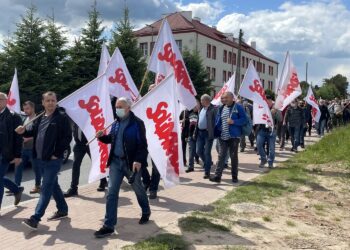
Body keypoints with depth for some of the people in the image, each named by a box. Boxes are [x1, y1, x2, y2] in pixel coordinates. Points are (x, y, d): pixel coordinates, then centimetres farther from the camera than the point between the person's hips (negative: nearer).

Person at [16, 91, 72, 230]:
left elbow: (67, 137, -11)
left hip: (53, 160, -7)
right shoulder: (40, 118, 13)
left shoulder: (62, 117, -8)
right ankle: (63, 210, 31)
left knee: (46, 188, -6)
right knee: (53, 185, 17)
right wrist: (24, 131, -1)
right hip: (40, 159, 7)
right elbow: (33, 132, 23)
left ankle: (35, 218, -6)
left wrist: (57, 154, -14)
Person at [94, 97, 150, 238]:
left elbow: (142, 144, -15)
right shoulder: (116, 123, 8)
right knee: (111, 192, -1)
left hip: (131, 163, -5)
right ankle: (109, 225, 4)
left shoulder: (137, 123, -12)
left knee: (138, 189, 15)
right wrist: (102, 137, -1)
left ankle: (146, 212, 42)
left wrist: (139, 160, -25)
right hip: (116, 161, 5)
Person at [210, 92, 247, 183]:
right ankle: (217, 176, 0)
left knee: (234, 156, 7)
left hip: (234, 136, -4)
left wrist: (233, 121, -20)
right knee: (221, 156, 1)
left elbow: (244, 119, -8)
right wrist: (216, 133, 6)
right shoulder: (221, 108, 11)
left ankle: (234, 176, 17)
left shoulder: (238, 107, -4)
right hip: (223, 137, 4)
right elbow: (218, 121, 14)